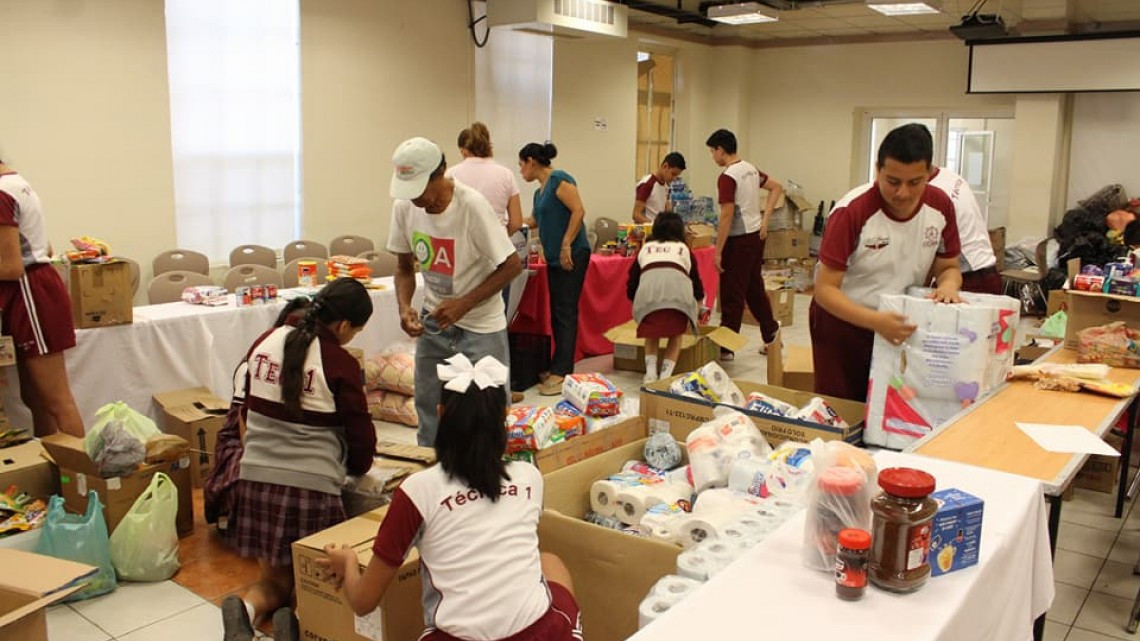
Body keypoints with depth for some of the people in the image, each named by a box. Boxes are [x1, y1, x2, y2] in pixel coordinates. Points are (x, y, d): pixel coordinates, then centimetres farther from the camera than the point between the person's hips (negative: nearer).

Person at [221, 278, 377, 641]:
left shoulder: (265, 343, 6)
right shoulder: (339, 364, -11)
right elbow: (360, 433, -4)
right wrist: (357, 467, 18)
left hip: (256, 481, 5)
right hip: (312, 487, -5)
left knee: (274, 581, 20)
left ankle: (247, 609, -9)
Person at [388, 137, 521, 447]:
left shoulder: (472, 206, -22)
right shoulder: (404, 206, -7)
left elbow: (512, 266, -17)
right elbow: (405, 267, 6)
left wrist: (464, 304, -23)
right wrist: (404, 308, -12)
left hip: (479, 326, -4)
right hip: (434, 321, 5)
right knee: (428, 409, 9)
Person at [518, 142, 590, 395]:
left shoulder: (559, 180, -10)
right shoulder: (539, 191, 17)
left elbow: (578, 210, -18)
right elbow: (534, 221, 31)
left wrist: (566, 245, -21)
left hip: (571, 256, -9)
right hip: (554, 259, 9)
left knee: (565, 313, -8)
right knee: (557, 313, 11)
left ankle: (561, 373, -7)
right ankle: (558, 367, 17)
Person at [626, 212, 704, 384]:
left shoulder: (645, 248, 31)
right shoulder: (684, 249, 32)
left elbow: (631, 288, 27)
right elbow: (697, 283, 40)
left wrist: (637, 302, 48)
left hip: (647, 293, 1)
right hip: (679, 292, 0)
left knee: (651, 335, 24)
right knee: (676, 336, 21)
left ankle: (650, 374, 9)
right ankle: (665, 376, 8)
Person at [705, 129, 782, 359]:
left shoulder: (727, 177, -17)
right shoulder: (751, 169, 9)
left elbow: (727, 216, -20)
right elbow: (777, 187, 17)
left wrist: (718, 251, -15)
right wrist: (765, 219, 10)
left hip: (739, 239, -8)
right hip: (756, 235, 8)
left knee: (732, 295, 0)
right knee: (754, 288, 19)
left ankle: (725, 348, 7)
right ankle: (771, 333, 26)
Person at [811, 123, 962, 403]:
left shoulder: (941, 206, -10)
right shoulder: (852, 212, -25)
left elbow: (948, 267, 3)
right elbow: (825, 289, -26)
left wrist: (948, 284, -21)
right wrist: (875, 321, -40)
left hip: (900, 323, 4)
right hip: (842, 323, -4)